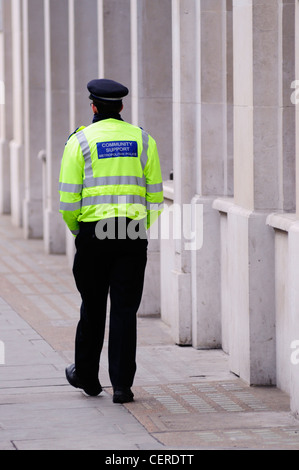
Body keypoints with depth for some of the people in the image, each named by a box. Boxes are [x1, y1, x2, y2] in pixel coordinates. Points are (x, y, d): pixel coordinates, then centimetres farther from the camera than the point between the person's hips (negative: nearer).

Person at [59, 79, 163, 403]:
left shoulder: (81, 140, -1)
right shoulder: (143, 139, 7)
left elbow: (68, 199, -5)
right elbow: (155, 197, 4)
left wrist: (76, 230, 11)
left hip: (92, 233, -1)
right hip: (133, 236, 1)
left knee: (92, 308, 13)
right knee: (125, 310, 2)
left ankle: (86, 375, 26)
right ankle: (122, 385, 0)